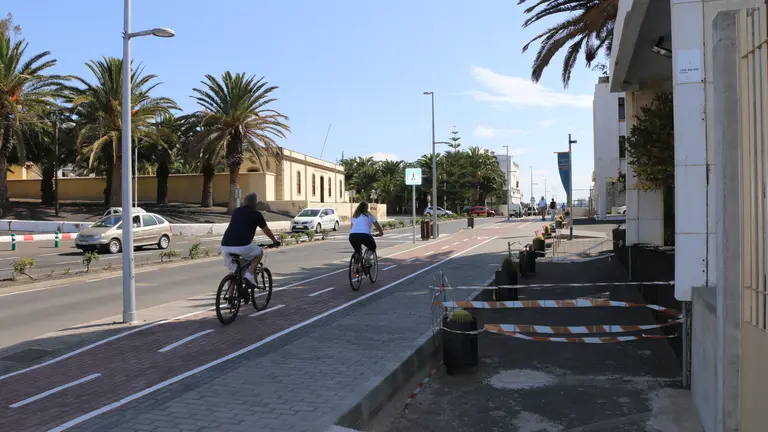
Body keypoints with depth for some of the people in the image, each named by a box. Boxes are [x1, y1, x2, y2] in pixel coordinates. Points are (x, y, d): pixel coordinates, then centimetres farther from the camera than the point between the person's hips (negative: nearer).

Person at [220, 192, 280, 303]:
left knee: (232, 272, 23)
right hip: (242, 246, -5)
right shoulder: (256, 214, 8)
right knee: (259, 253, 23)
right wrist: (275, 241, 38)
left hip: (225, 246, 5)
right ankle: (249, 276, 6)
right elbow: (267, 231, 20)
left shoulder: (236, 211, 22)